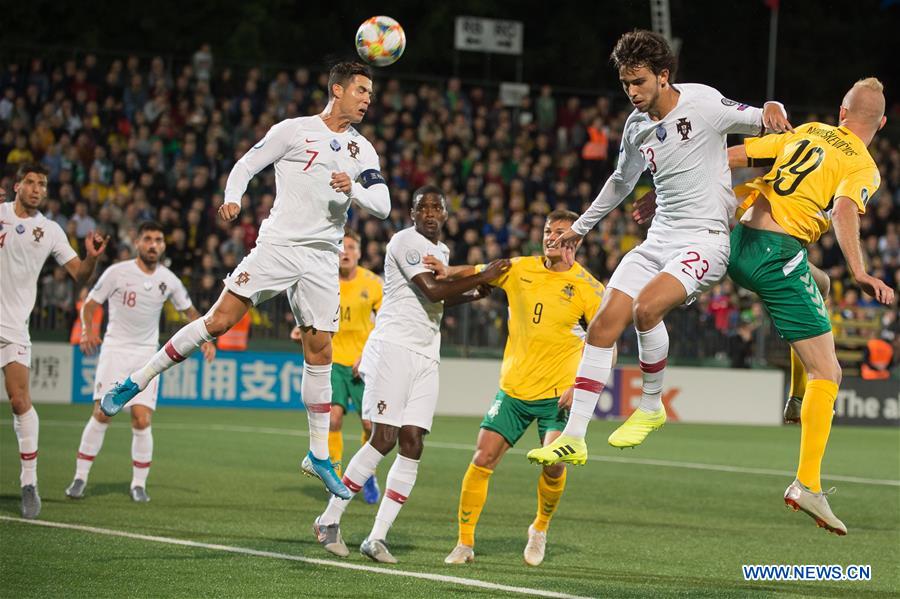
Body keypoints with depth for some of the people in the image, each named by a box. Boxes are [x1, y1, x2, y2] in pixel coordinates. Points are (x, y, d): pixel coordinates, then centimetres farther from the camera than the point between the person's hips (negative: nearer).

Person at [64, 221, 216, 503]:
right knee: (102, 414, -12)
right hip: (115, 349, -2)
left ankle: (139, 484, 4)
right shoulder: (117, 272, -5)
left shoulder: (168, 280, 3)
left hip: (147, 354, 2)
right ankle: (80, 477, 1)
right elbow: (89, 305, 0)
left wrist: (205, 339, 2)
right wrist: (88, 331, -19)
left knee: (142, 420, -10)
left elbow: (190, 311, 16)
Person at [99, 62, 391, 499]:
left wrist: (353, 189, -16)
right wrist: (232, 198, -16)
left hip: (323, 259, 4)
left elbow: (382, 205, 4)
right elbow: (245, 166, 3)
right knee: (219, 320, -13)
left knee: (319, 350, 1)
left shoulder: (362, 151, 11)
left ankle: (319, 455, 10)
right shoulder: (293, 130, 1)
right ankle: (136, 382, -2)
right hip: (278, 245, -3)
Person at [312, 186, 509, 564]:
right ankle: (329, 521, -1)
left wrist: (471, 295, 18)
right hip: (393, 347, -8)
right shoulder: (406, 241, -8)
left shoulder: (441, 251, 19)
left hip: (426, 357, 8)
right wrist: (482, 277, -16)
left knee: (412, 444, -3)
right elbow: (432, 291, -19)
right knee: (384, 438, -12)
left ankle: (377, 537, -2)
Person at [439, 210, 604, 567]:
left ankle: (540, 528, 14)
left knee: (553, 466, -16)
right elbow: (473, 274, 14)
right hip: (513, 389, 3)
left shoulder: (587, 288, -6)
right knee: (482, 459, -5)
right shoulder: (519, 269, 2)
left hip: (557, 394, -3)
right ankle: (465, 543, 6)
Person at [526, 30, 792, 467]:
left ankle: (652, 407, -6)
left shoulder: (702, 103, -10)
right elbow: (622, 180, 27)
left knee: (646, 308, -30)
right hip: (659, 238, 7)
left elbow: (764, 122, 0)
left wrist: (771, 111, -24)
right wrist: (581, 226, 35)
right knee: (604, 324, -6)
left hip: (704, 239, -7)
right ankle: (573, 439, -3)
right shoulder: (637, 124, 9)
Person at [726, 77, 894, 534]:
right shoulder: (863, 168, 0)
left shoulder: (806, 132, 16)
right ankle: (807, 484, -11)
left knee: (817, 287, 37)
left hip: (738, 245, 7)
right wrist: (859, 273, -33)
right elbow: (843, 210, -22)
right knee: (826, 374, -2)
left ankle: (798, 401, 31)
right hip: (779, 257, -7)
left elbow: (729, 157, 13)